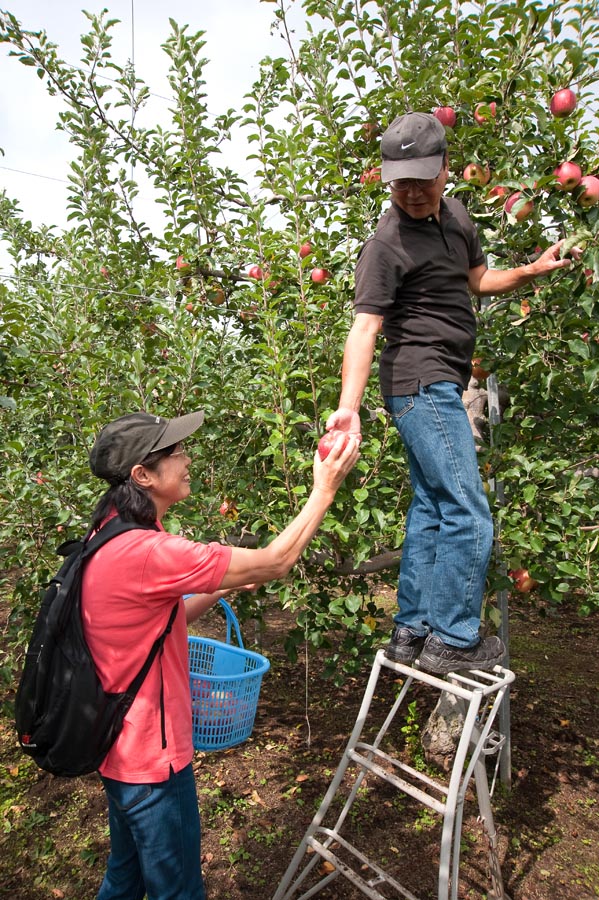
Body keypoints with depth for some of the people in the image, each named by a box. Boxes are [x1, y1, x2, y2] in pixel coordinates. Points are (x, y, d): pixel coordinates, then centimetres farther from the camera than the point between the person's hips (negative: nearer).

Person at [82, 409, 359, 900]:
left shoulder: (111, 540, 0)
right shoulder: (143, 552, -31)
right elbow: (274, 562, -26)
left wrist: (219, 587, -1)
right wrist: (324, 491, -17)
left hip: (124, 745, 9)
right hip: (151, 756, -9)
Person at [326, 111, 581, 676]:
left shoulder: (456, 215, 14)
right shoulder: (386, 243, -13)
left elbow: (477, 279, 28)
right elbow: (364, 328, -23)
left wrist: (532, 270, 12)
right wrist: (348, 406, -34)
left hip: (439, 387, 9)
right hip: (422, 385, -9)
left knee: (430, 509, 12)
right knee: (469, 518, -9)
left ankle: (410, 632, 23)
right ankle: (452, 640, 6)